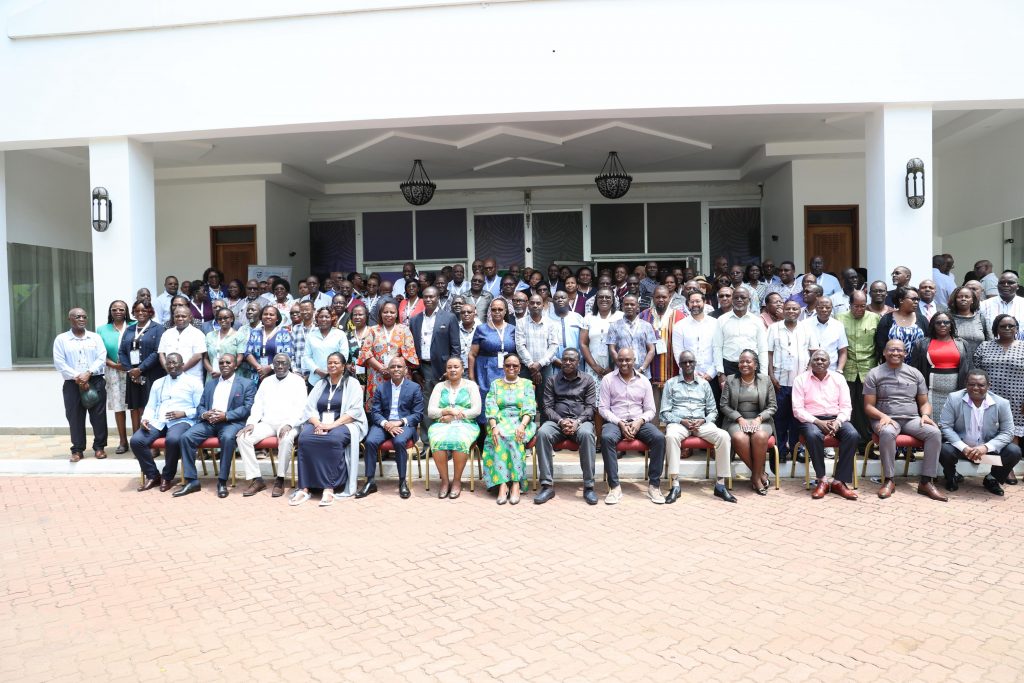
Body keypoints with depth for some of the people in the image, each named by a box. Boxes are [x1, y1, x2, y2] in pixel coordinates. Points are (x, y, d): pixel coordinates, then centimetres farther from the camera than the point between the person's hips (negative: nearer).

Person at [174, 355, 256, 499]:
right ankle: (192, 481, -15)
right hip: (208, 422, 5)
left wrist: (226, 415, -17)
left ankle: (222, 481, -26)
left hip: (231, 422, -4)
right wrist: (204, 414, -7)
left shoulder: (246, 384, 9)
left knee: (227, 438, -37)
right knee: (186, 437, -22)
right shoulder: (210, 384, 25)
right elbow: (200, 406, 18)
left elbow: (248, 408, -4)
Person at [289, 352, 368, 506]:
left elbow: (355, 411, -7)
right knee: (305, 439, -29)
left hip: (343, 424, -4)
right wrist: (318, 424, -13)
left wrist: (332, 425, -18)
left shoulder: (352, 383, 6)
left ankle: (329, 488, -35)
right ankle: (305, 488, -30)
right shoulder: (320, 385, 20)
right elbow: (309, 408, 9)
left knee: (333, 440, -37)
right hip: (319, 423, 4)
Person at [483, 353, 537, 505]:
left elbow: (529, 408, -2)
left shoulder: (527, 383, 11)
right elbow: (490, 408, 2)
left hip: (522, 422, -1)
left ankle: (516, 483, -35)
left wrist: (522, 426, -21)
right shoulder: (495, 384, 15)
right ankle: (502, 484, -37)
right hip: (500, 423, 1)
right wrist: (494, 427, -17)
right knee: (499, 438, -33)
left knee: (514, 437, -34)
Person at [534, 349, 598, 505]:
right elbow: (547, 406, 5)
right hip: (557, 420, 1)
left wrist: (577, 421, -17)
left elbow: (591, 407, 2)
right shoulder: (552, 380, 13)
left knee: (587, 434, -38)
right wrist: (561, 420, -14)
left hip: (581, 421, -1)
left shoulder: (588, 380, 11)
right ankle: (547, 485, -30)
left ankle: (588, 486, -30)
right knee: (542, 433, -33)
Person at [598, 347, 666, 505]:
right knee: (606, 438, -35)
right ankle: (614, 486, -29)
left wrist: (639, 421, -13)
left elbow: (651, 410, 8)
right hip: (615, 421, -2)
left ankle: (654, 485, -17)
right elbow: (603, 408, 0)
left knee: (659, 438, -27)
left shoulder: (644, 381, 9)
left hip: (639, 422, 2)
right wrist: (620, 423, -14)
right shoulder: (608, 379, 4)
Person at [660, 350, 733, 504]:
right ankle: (674, 485, -36)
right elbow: (664, 413, 4)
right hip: (678, 422, -2)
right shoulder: (671, 383, 10)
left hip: (702, 423, 2)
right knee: (671, 436, -38)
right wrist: (682, 421, -13)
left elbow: (713, 411, 15)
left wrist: (703, 420, -7)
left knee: (723, 436, -28)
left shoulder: (704, 384, 17)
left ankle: (720, 485, -22)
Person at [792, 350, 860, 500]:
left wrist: (837, 422, -15)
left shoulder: (839, 378, 9)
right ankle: (822, 480, -22)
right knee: (813, 435, -36)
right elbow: (798, 409, -6)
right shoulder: (801, 379, 0)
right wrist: (818, 422, -18)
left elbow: (846, 406, 5)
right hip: (811, 419, -3)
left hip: (836, 418, 3)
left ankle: (839, 481, -20)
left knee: (853, 435, -28)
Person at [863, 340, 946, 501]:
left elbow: (924, 402, 17)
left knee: (934, 432, -26)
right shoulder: (875, 374, 5)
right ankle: (889, 480, -25)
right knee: (887, 433, -38)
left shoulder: (915, 374, 15)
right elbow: (868, 406, 1)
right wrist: (883, 416, -18)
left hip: (912, 419, 3)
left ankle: (926, 482, -20)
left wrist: (925, 415, -6)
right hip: (886, 419, -3)